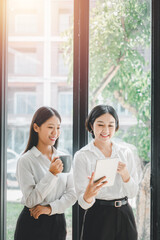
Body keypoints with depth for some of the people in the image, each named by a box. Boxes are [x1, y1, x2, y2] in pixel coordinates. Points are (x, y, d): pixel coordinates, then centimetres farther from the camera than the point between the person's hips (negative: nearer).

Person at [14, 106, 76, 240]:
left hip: (58, 222, 4)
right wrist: (51, 174, -23)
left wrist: (50, 208, -13)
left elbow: (72, 194, 1)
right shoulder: (26, 160, -10)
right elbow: (30, 201, -15)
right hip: (33, 224, -4)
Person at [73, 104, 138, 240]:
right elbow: (83, 203, -10)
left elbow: (133, 193, 4)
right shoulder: (82, 156, -5)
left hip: (125, 215, 3)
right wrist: (88, 196, -33)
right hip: (98, 217, -3)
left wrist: (125, 174, -15)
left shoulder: (126, 152, 5)